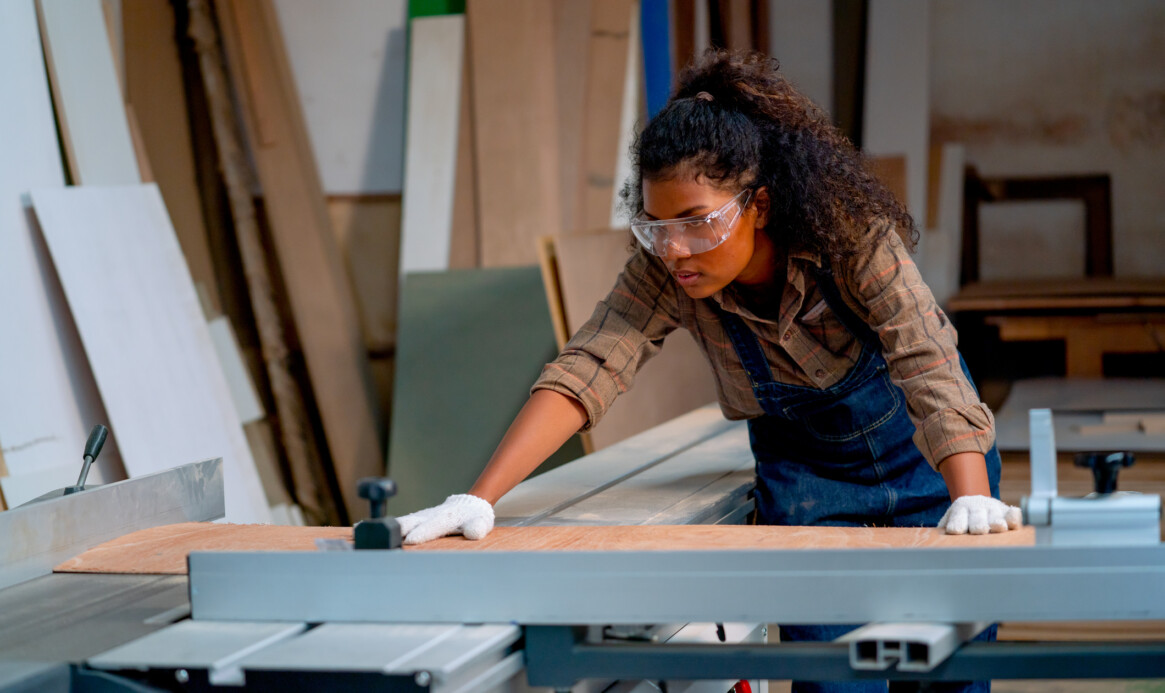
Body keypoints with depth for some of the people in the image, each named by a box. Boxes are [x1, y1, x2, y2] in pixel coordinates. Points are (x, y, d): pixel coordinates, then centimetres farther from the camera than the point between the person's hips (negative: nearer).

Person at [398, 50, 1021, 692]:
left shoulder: (852, 233, -31)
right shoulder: (664, 271, -23)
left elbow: (929, 368, -38)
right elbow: (584, 370, -31)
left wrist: (972, 500, -53)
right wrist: (478, 500, -42)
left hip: (917, 447, -1)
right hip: (802, 466, 2)